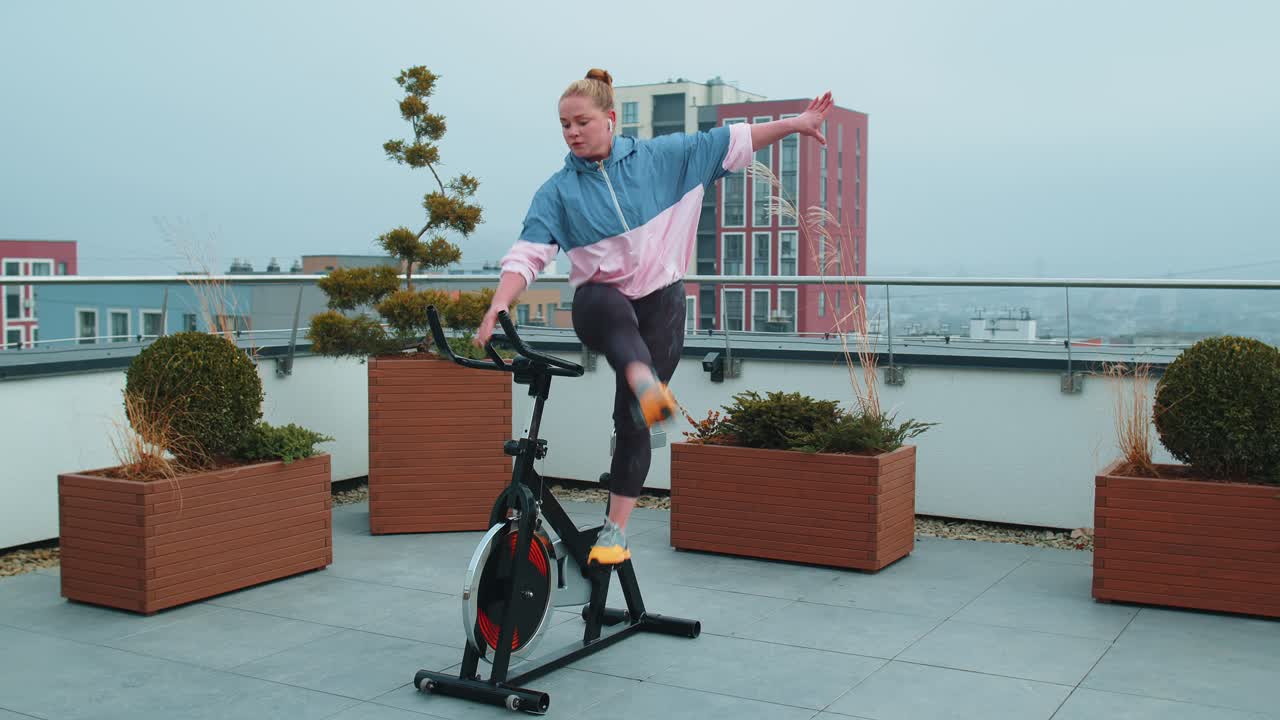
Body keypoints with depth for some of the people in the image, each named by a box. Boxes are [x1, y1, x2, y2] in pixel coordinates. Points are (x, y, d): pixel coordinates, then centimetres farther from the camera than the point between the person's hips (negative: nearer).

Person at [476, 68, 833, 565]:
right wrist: (498, 306, -27)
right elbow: (527, 254, -12)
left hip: (660, 302, 1)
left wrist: (796, 124, 2)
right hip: (599, 304, 0)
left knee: (631, 420, -3)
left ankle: (615, 529, 8)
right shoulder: (558, 191, -2)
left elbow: (729, 143, 4)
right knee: (612, 307, -40)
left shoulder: (661, 157, 1)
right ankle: (646, 386, -65)